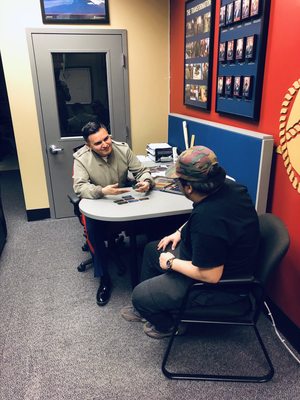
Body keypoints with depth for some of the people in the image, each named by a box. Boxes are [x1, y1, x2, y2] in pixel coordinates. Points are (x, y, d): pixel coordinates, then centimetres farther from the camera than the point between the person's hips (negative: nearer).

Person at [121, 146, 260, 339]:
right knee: (152, 249, 19)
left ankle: (167, 325, 28)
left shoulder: (208, 218, -39)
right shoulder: (226, 186, -10)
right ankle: (145, 308, 37)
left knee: (140, 294, -4)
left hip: (221, 283, -9)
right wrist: (180, 232, 7)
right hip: (222, 256, 10)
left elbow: (210, 276, -31)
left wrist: (171, 263, -17)